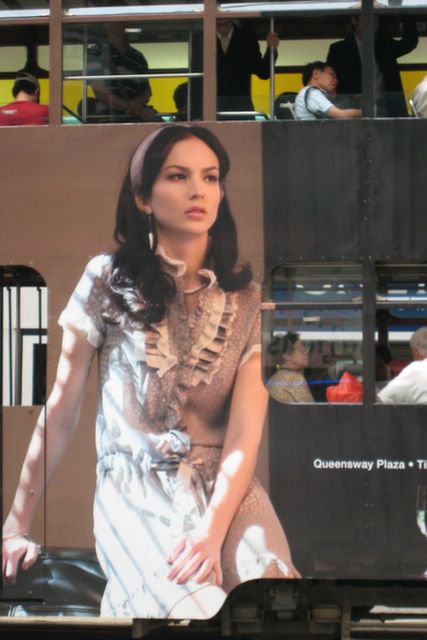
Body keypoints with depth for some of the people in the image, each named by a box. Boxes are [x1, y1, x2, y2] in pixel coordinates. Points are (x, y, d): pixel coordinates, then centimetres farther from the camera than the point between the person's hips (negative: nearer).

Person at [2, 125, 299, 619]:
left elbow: (245, 431, -4)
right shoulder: (108, 281, 0)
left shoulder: (248, 301, 5)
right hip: (134, 494, -2)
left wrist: (212, 529, -21)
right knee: (200, 611, -32)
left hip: (225, 489, 2)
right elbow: (60, 413, 3)